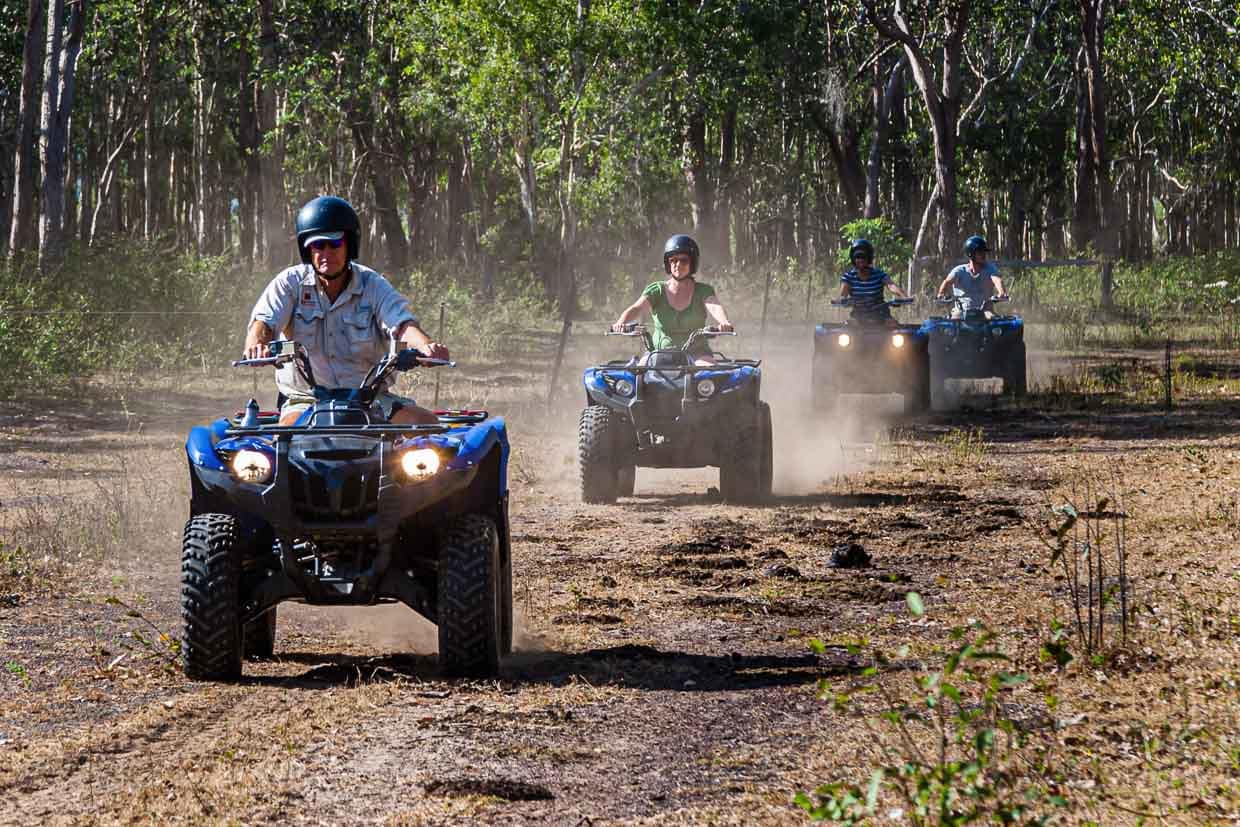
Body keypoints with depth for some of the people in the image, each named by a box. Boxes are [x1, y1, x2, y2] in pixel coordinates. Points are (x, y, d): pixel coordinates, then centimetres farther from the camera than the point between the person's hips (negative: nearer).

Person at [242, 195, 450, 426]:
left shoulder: (373, 286, 1)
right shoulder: (290, 283, 1)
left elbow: (403, 324, -14)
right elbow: (264, 322, -13)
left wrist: (426, 346, -39)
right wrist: (256, 345, -39)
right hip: (307, 398, -2)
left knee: (426, 423, -20)